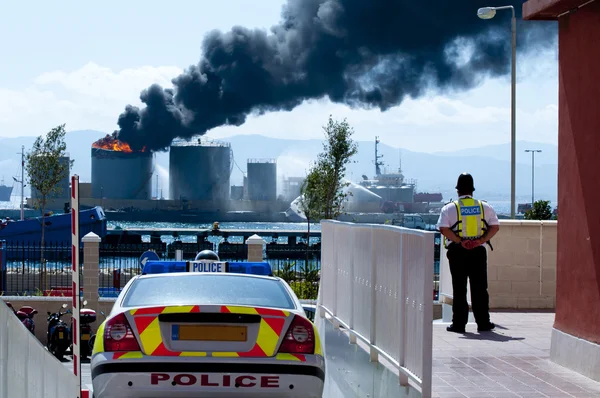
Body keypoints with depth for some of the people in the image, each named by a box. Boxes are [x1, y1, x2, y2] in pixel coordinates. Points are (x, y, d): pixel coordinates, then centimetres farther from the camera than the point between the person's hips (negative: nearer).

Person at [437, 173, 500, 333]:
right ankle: (483, 323, 9)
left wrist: (459, 241, -12)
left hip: (458, 252, -2)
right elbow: (495, 226, 0)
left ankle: (459, 324, 3)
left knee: (459, 289, 3)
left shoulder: (449, 208, -2)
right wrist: (482, 240, -7)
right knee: (480, 288, 7)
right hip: (479, 251, 2)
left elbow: (444, 228, -13)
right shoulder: (484, 207, 6)